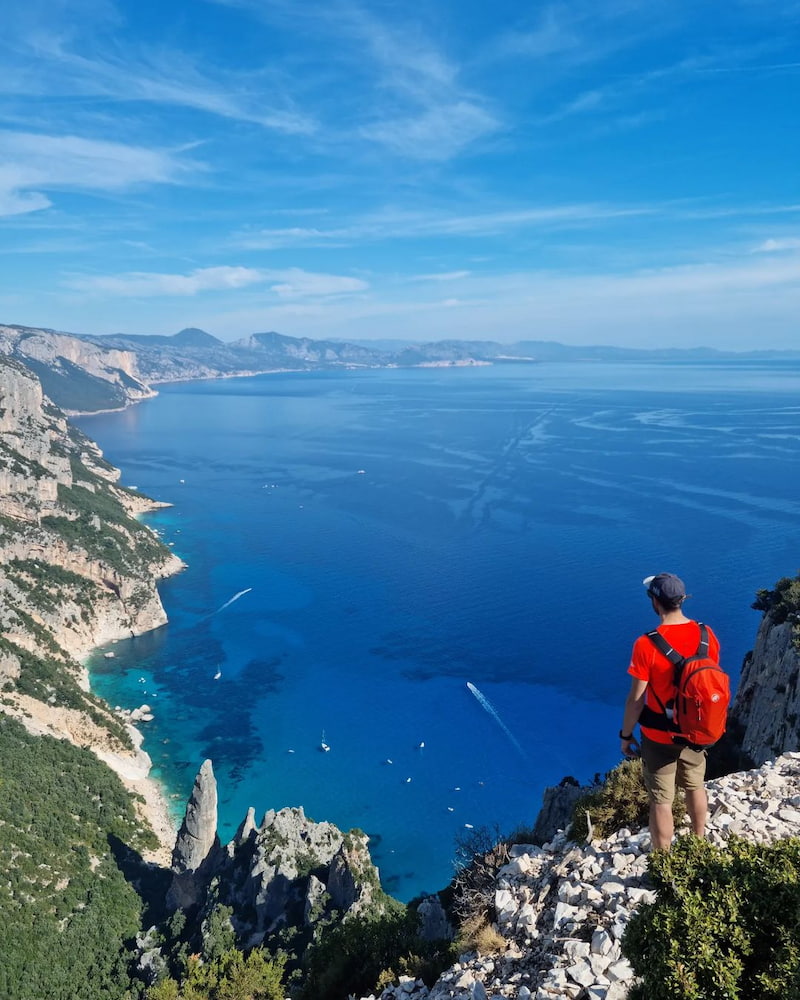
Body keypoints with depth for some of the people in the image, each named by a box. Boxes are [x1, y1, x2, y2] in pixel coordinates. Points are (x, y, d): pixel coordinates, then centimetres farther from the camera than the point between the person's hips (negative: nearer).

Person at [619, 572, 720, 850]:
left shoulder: (646, 645, -25)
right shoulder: (706, 635, -9)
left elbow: (636, 700, -19)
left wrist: (626, 735, -4)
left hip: (659, 736, -5)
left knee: (661, 801, 9)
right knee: (695, 787, 27)